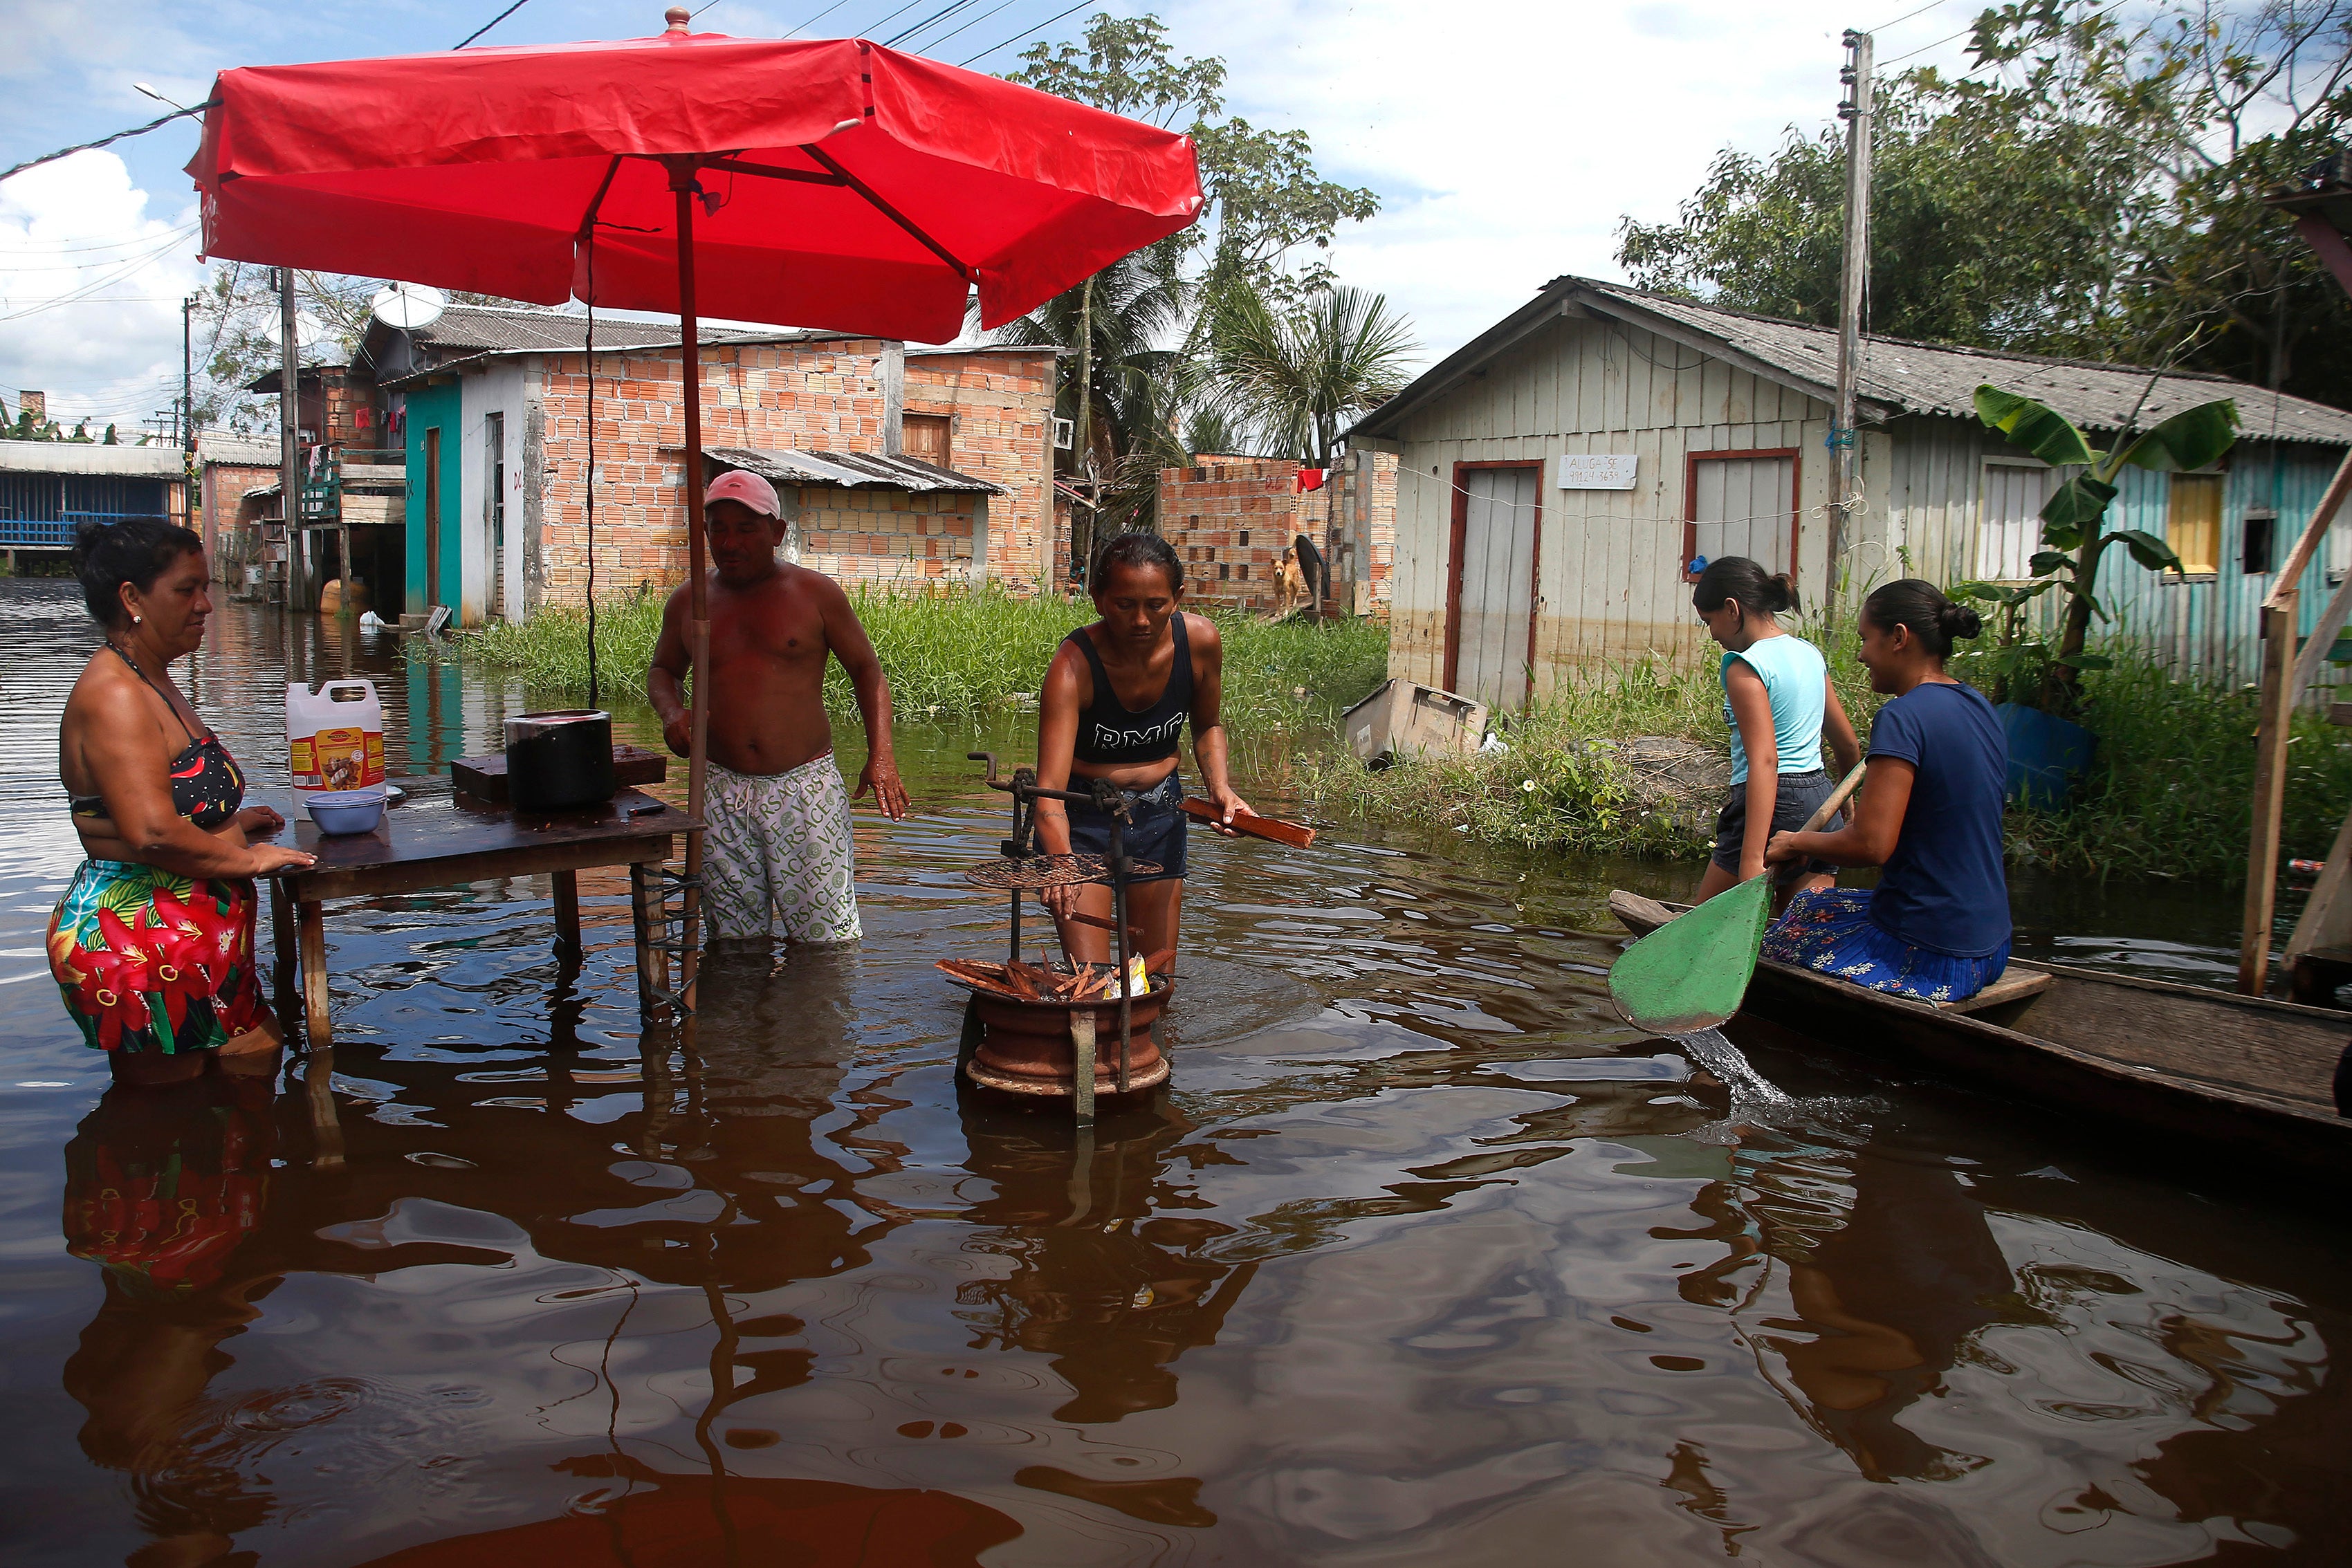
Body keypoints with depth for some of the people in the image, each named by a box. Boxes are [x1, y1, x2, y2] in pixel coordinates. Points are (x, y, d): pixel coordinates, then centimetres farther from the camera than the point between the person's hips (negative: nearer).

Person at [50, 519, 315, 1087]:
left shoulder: (151, 683, 15)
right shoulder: (114, 695, -20)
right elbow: (152, 834, -29)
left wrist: (226, 823, 17)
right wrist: (244, 858, -16)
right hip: (142, 945, -11)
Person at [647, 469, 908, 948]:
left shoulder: (815, 593, 2)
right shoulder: (688, 601, 9)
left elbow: (866, 668, 8)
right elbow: (663, 670, 26)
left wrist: (880, 755, -5)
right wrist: (672, 712, 1)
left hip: (805, 787, -3)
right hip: (721, 795, 3)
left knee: (824, 940, -6)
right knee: (735, 941, 7)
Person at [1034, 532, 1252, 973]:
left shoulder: (1200, 640, -15)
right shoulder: (1073, 666, -27)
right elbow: (1049, 787, -36)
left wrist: (1219, 787, -10)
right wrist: (1060, 862, -54)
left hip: (1160, 810, 4)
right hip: (1083, 816, -4)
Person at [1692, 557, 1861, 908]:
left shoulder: (1745, 667, -12)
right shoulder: (1809, 654, 13)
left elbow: (1764, 761, -22)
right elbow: (1849, 746, 19)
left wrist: (1752, 861, -28)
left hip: (1774, 804, -8)